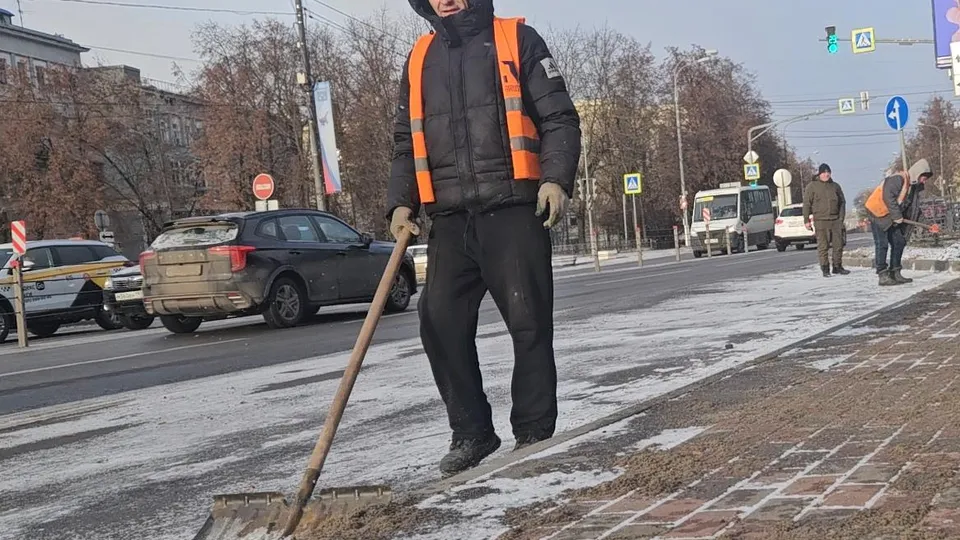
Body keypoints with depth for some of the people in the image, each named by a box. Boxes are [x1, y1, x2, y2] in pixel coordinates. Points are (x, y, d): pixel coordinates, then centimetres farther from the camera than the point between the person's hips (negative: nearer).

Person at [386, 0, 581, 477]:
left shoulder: (518, 41, 5)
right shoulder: (419, 60, 17)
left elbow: (559, 118, 1)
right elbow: (407, 142, 21)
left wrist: (557, 177, -15)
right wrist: (401, 201, 6)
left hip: (514, 211, -4)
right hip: (449, 219, 4)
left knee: (529, 323, -3)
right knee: (440, 322, -1)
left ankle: (534, 435, 8)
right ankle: (471, 432, 12)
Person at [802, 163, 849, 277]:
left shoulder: (835, 186, 12)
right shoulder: (812, 186, 2)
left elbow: (842, 202, 16)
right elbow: (807, 204, 1)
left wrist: (841, 218, 5)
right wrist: (806, 220, -5)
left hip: (836, 220, 3)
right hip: (820, 220, -3)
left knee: (838, 244, 6)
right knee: (823, 246, -3)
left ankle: (837, 266, 18)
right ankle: (825, 269, 1)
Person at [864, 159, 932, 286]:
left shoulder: (915, 186, 7)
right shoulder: (897, 179, -23)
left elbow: (910, 206, 10)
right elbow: (888, 197, -29)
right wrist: (897, 216, -24)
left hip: (893, 217, 10)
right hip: (878, 212, -10)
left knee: (899, 242, 8)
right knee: (882, 244, -10)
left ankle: (895, 274, 15)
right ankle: (883, 276, -10)